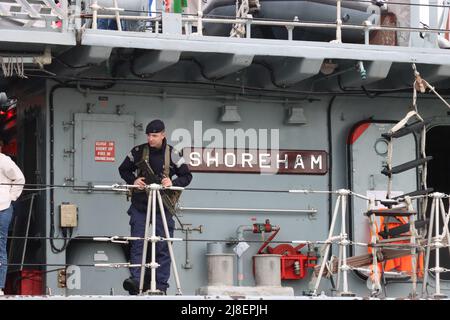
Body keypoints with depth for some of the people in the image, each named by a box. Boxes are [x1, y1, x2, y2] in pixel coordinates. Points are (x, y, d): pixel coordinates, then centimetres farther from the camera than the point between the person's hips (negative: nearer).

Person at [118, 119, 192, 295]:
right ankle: (136, 279, -11)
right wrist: (133, 180, -7)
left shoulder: (173, 154, 0)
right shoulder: (138, 152, 3)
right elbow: (124, 170, 14)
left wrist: (173, 183, -15)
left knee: (163, 246, 0)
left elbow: (187, 176, 5)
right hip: (140, 204, 1)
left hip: (163, 206, -1)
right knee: (137, 243, -8)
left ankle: (161, 285, 5)